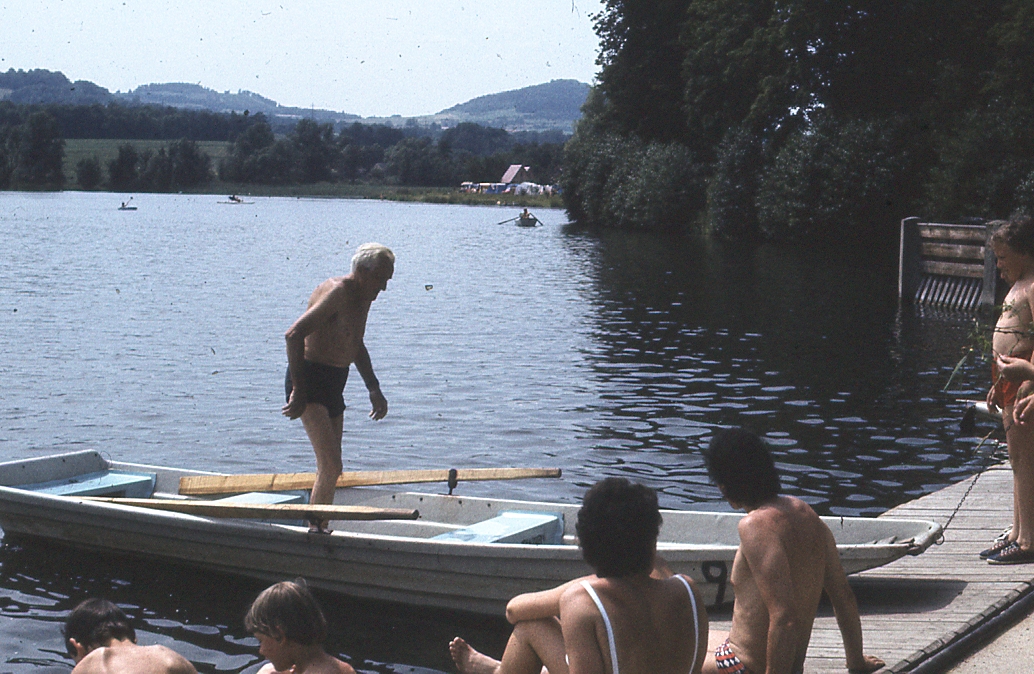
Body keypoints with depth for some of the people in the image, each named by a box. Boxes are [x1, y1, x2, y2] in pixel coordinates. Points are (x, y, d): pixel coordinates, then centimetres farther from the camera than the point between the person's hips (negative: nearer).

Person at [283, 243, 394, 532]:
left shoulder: (363, 296, 12)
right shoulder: (337, 292, -17)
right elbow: (294, 334, -26)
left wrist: (374, 389, 23)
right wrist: (298, 391, -26)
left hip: (334, 383, 10)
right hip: (310, 380, -10)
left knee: (329, 469, 12)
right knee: (330, 467, -18)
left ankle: (320, 531, 20)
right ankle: (316, 530, -12)